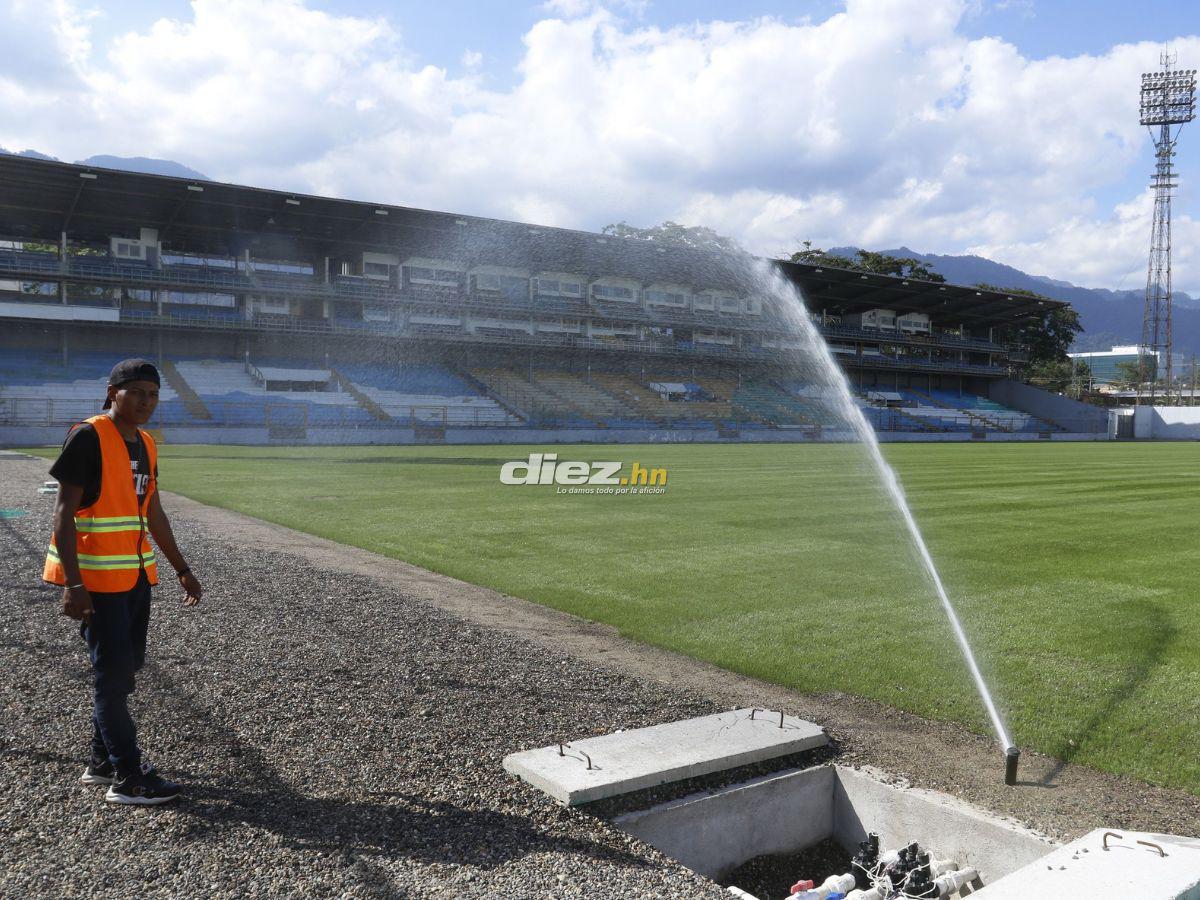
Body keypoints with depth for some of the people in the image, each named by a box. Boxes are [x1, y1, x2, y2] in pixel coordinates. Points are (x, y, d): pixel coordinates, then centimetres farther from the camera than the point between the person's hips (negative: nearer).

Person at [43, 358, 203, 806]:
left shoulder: (145, 445, 10)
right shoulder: (88, 437, -13)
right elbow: (64, 511, -16)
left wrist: (182, 569, 19)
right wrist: (73, 582, -22)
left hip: (137, 573, 8)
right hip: (95, 577, -8)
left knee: (128, 664, 13)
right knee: (113, 671, -3)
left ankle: (102, 761, 27)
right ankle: (128, 778, 5)